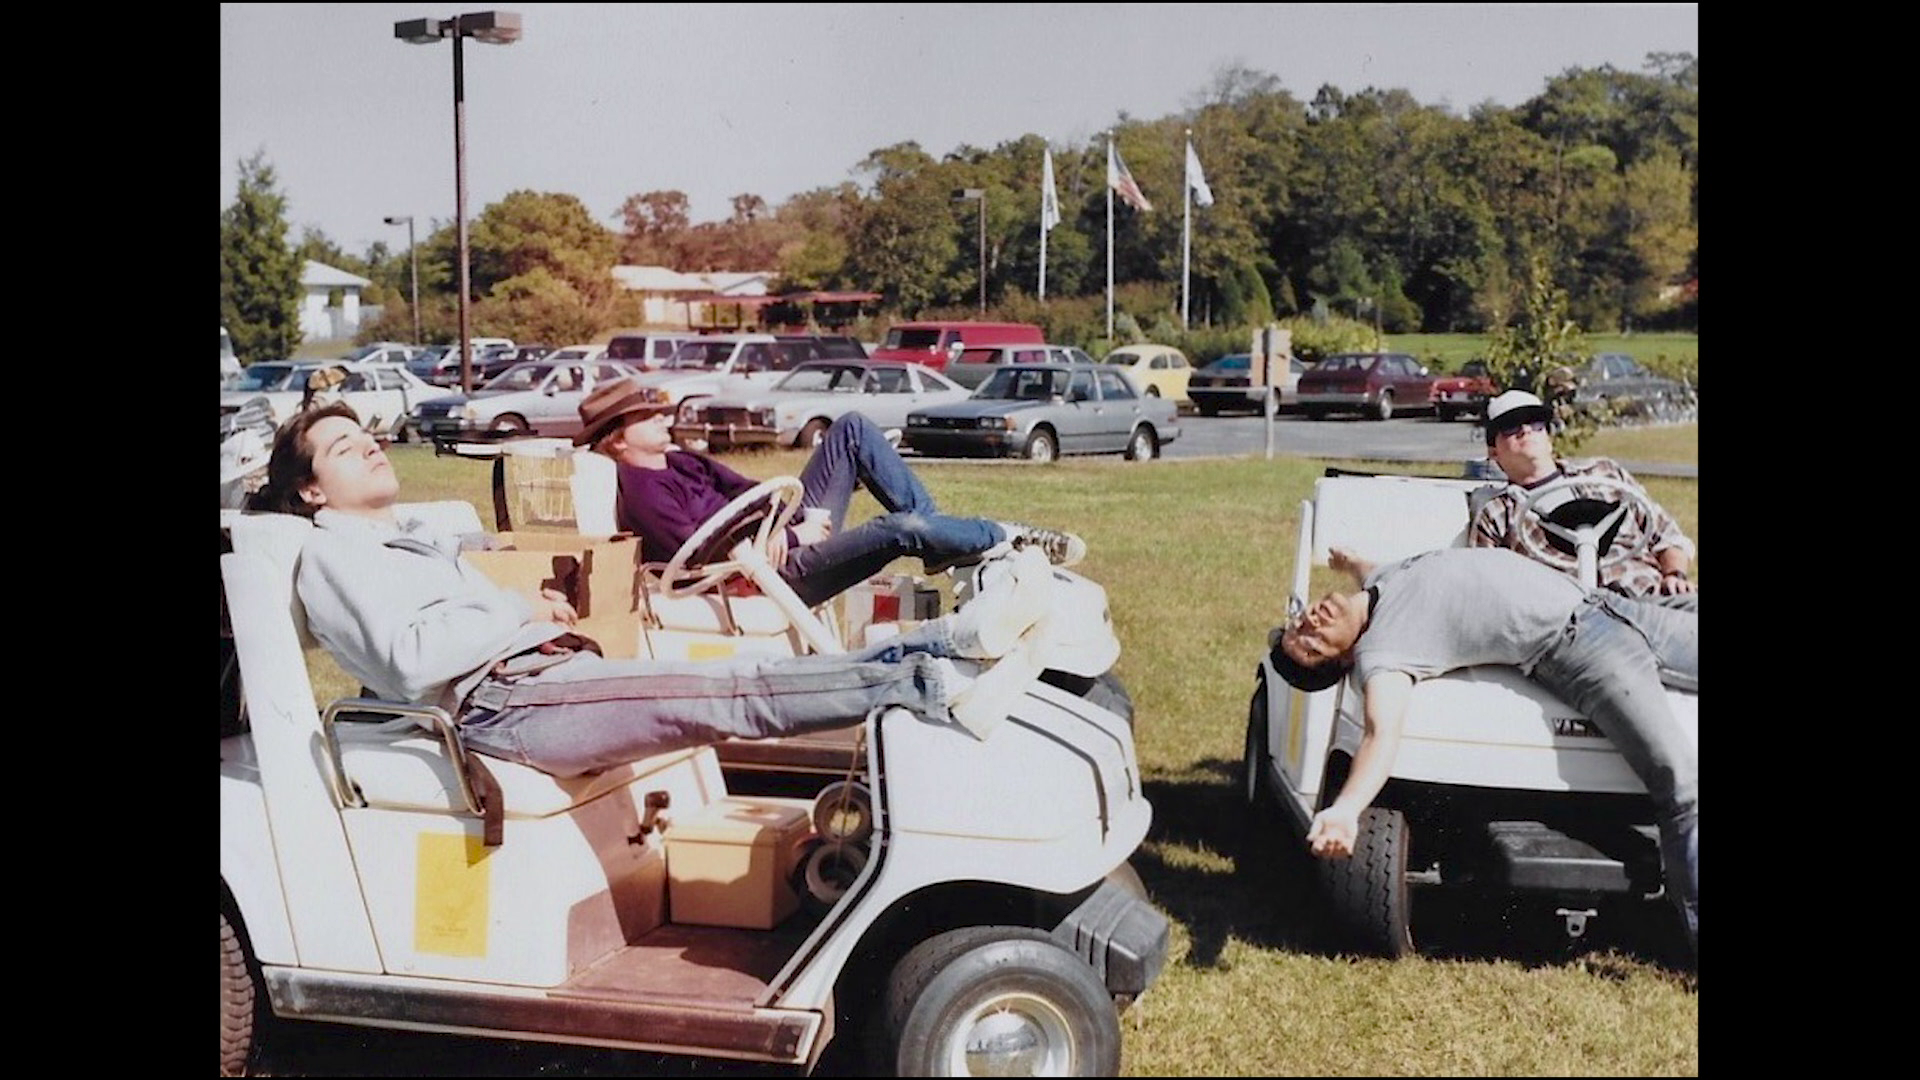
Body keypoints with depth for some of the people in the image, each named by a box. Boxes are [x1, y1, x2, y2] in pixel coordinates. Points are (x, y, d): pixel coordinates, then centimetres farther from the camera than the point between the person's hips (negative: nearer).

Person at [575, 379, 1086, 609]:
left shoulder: (679, 462, 15)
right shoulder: (642, 494, -14)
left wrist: (800, 518, 0)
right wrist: (793, 535, -16)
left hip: (791, 531, 10)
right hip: (782, 567, -10)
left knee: (852, 429, 2)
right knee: (902, 529, -28)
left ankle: (939, 540, -1)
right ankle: (1010, 541, -2)